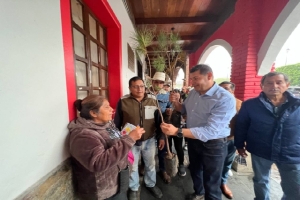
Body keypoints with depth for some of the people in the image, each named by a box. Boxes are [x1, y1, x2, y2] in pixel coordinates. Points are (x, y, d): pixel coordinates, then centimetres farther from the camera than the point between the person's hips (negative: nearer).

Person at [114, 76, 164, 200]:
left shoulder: (153, 100, -6)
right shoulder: (123, 101, -12)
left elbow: (158, 120, 1)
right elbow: (117, 123, -5)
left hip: (149, 140, 2)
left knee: (150, 164, 23)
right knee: (132, 166, 19)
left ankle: (151, 185, 51)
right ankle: (134, 189, 48)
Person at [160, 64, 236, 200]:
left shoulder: (225, 99, -28)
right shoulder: (193, 93, -4)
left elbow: (211, 131, -37)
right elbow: (185, 110, 12)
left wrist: (177, 131, -44)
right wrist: (176, 103, -11)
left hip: (213, 145, -7)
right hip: (193, 140, 7)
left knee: (211, 183, 17)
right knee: (195, 170, 30)